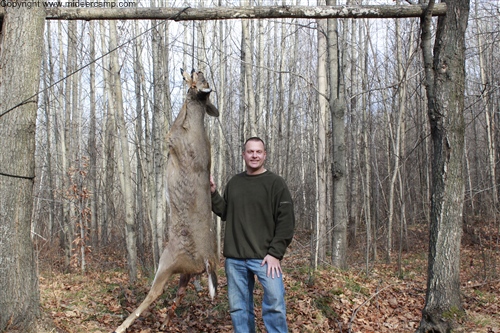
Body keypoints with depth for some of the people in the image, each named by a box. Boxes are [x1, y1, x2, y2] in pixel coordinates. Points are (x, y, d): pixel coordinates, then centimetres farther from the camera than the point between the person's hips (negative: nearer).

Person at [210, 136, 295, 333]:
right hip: (234, 258, 4)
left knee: (274, 304, -14)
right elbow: (224, 213, 17)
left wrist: (275, 253, -14)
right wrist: (213, 193, 3)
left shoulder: (275, 183, -1)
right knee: (239, 307, 9)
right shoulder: (234, 182, 13)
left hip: (265, 257, -4)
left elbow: (286, 222, -6)